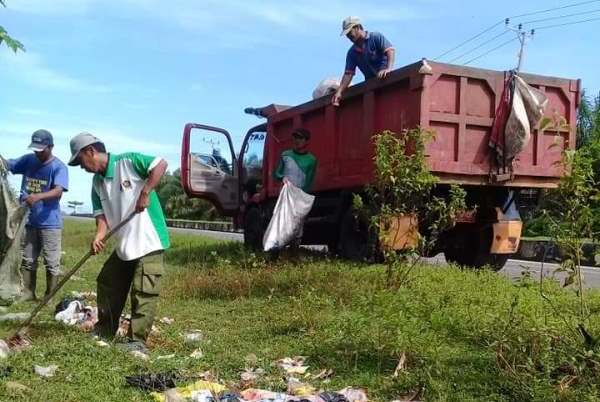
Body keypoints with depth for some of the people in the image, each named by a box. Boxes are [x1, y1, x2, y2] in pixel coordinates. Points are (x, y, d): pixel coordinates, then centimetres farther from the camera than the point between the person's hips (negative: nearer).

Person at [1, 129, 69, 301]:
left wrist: (38, 196, -42)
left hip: (50, 223, -6)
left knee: (51, 263, 1)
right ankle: (28, 293, 25)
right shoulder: (28, 160, 5)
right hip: (29, 221, 6)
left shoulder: (59, 167, -12)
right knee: (27, 260, 14)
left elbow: (58, 191, -25)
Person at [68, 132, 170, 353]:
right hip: (124, 245, 9)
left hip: (150, 241, -8)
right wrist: (99, 235, -15)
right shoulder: (97, 182, 10)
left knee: (143, 293, -5)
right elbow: (102, 213, 4)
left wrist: (145, 193, -23)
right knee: (107, 284, 16)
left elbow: (161, 164, -18)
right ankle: (104, 331, 32)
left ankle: (137, 340, 3)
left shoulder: (128, 161, -12)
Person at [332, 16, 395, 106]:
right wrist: (339, 92, -5)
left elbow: (390, 50, -14)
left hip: (385, 78, -4)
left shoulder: (376, 37, 0)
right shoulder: (352, 52, 14)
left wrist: (388, 68, -33)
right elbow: (348, 73, 9)